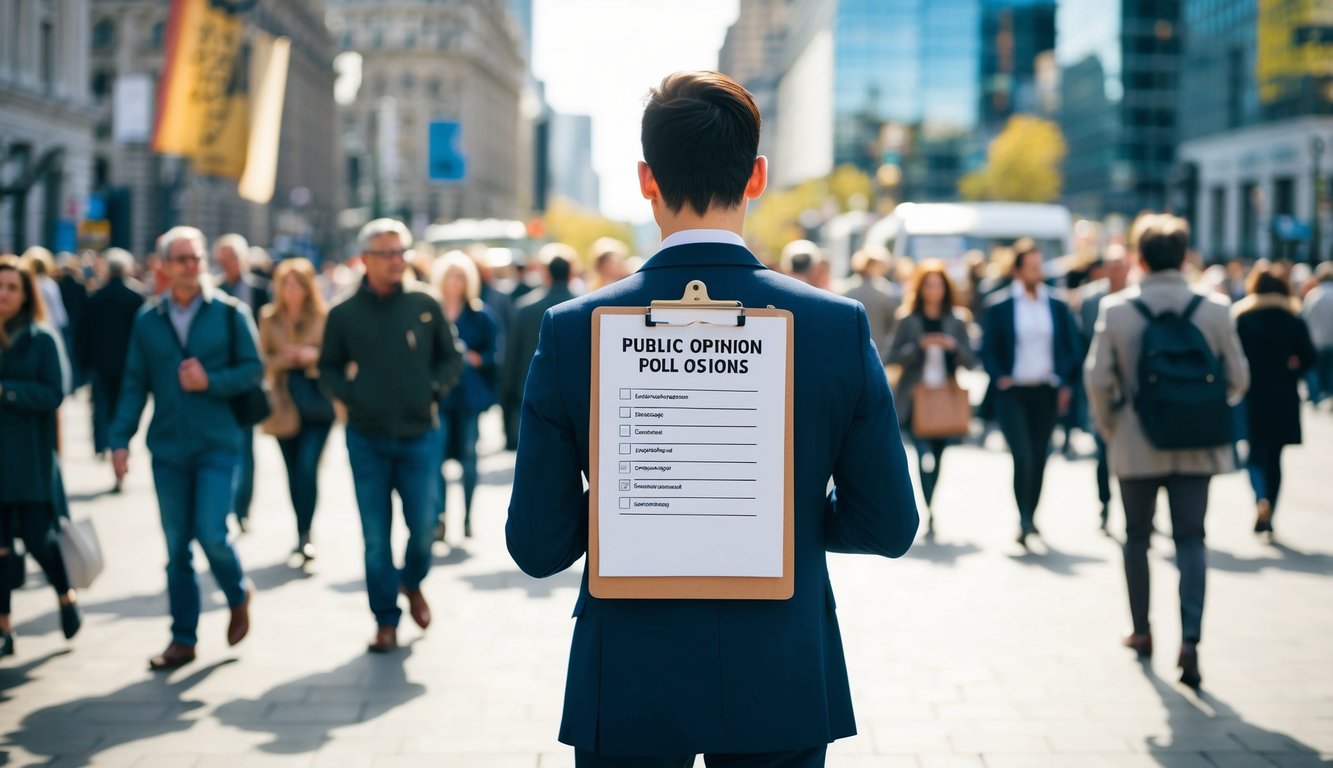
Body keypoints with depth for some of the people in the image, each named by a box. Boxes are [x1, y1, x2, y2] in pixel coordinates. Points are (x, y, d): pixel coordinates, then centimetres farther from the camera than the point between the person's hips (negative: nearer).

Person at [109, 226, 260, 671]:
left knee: (211, 534, -12)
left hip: (217, 445, -3)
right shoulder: (148, 320, 5)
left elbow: (253, 369, -2)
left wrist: (211, 381, -17)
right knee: (177, 547, 7)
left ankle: (239, 595, 19)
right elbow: (135, 383, 5)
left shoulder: (230, 313, -2)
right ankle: (183, 638, 16)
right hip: (168, 448, 3)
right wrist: (120, 439, -2)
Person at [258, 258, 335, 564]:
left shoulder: (323, 317, 1)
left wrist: (313, 356, -14)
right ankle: (303, 535, 18)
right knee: (294, 469, 7)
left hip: (317, 399, -3)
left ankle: (305, 534, -13)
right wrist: (283, 360, -11)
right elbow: (261, 360, 9)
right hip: (285, 401, 3)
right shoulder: (269, 318, 7)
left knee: (308, 466, -15)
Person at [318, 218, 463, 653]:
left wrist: (434, 389, -7)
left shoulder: (425, 307, -1)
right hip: (367, 439, 0)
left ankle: (412, 582, 34)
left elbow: (451, 358, 9)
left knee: (423, 526, 2)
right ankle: (386, 620, 15)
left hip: (420, 435, 0)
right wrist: (348, 392, -10)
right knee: (375, 536, 3)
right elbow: (327, 369, 8)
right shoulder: (344, 314, -1)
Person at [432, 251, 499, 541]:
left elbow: (493, 351, 3)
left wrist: (475, 359, -14)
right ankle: (438, 518, -7)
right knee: (435, 454, -11)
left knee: (468, 456, 7)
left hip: (469, 394, 1)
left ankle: (467, 517, 18)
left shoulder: (480, 314, 3)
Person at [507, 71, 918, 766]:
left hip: (626, 693, 0)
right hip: (784, 689, 1)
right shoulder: (840, 325, -10)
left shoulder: (572, 331, -11)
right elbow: (889, 526, -4)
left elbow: (538, 545, -7)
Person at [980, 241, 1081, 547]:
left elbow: (1071, 349, 10)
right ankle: (1024, 521, -12)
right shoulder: (999, 307, -2)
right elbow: (988, 350, 3)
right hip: (1013, 392, -3)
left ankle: (1030, 518, 21)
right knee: (1023, 457, -14)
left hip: (1046, 392, 3)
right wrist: (999, 377, -10)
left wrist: (1064, 384, 0)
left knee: (1039, 458, 8)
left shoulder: (1057, 306, 5)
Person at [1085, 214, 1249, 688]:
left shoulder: (1116, 309, -7)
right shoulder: (1214, 309, -5)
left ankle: (1141, 631, 28)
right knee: (1190, 539, 3)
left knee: (1137, 537, 16)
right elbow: (1237, 378, 1)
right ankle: (1190, 638, -12)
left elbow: (1097, 378, -8)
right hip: (1196, 448, 0)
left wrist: (1107, 427, 9)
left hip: (1137, 447, 0)